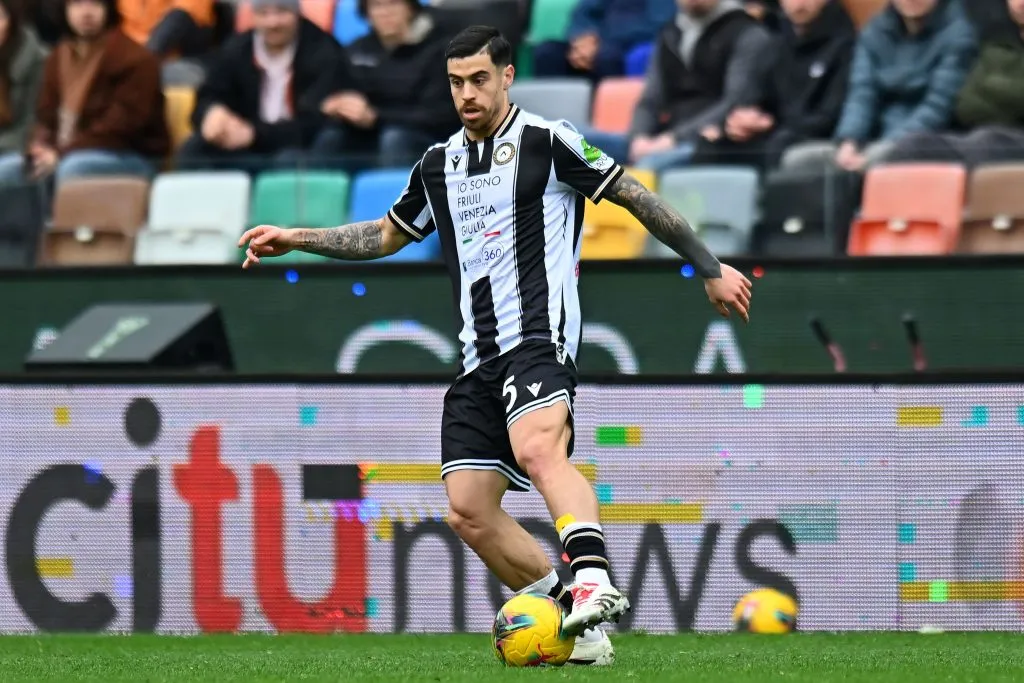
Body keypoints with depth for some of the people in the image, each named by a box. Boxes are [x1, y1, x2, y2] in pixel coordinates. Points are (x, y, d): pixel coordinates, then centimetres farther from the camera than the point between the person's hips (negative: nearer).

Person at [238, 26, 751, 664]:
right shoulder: (439, 165, 19)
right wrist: (293, 239, 27)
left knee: (539, 449, -34)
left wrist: (710, 269, 5)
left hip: (539, 334, -7)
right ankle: (576, 620, 4)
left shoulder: (547, 141, -1)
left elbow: (637, 198, 3)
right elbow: (386, 235, 34)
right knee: (468, 509, -2)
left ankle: (595, 581, -51)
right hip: (479, 358, 7)